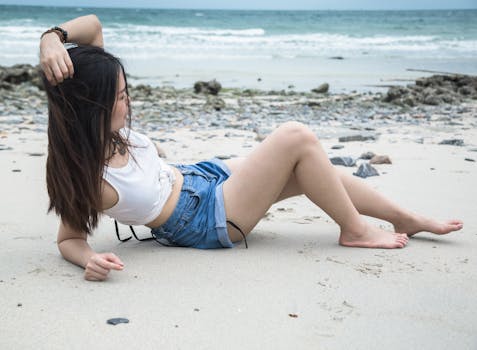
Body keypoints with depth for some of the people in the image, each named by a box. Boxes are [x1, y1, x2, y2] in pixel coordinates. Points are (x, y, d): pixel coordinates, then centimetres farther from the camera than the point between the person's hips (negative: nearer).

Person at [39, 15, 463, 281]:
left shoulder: (103, 127, -9)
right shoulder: (89, 179, -28)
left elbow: (93, 24, -7)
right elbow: (69, 239, -15)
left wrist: (53, 38, -28)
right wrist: (90, 260, -38)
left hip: (200, 175, 9)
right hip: (209, 221, -9)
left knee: (315, 172, 9)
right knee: (297, 137, -17)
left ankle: (409, 219, 29)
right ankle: (355, 230, 3)